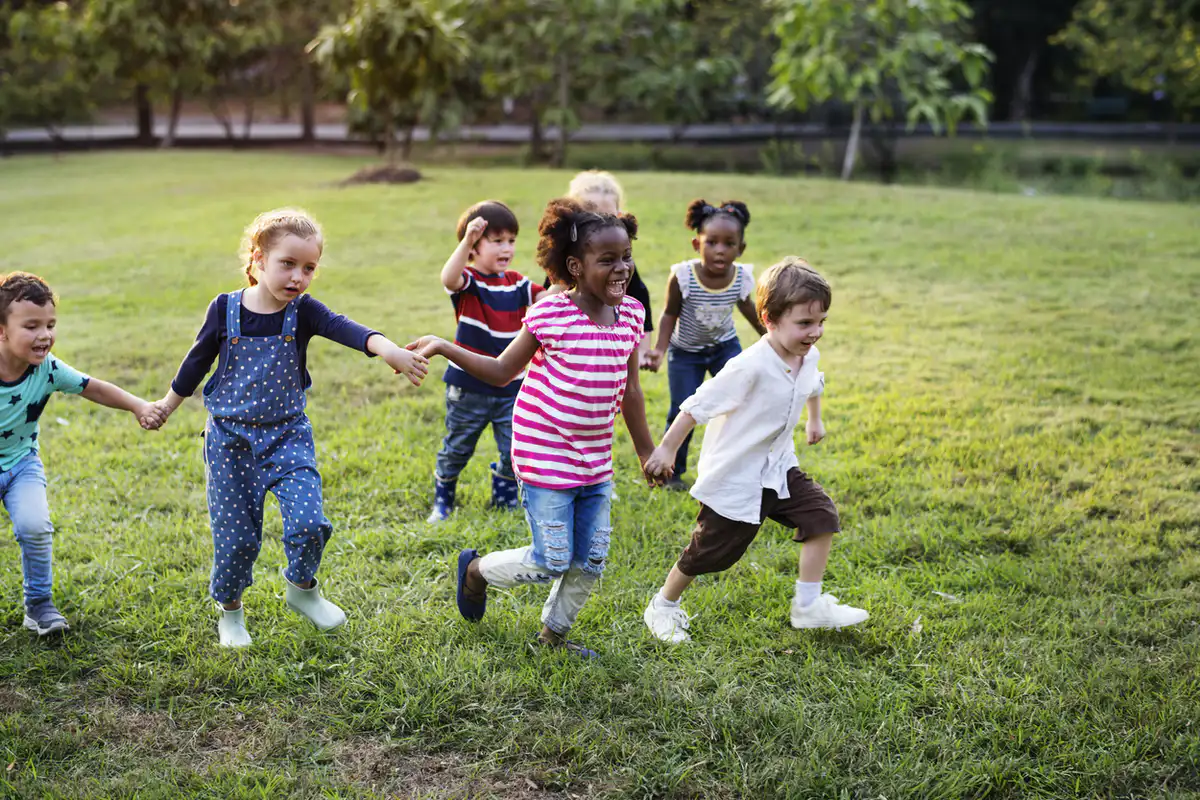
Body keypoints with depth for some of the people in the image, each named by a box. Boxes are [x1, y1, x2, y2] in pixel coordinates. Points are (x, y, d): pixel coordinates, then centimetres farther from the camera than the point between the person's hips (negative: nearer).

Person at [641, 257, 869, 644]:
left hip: (778, 466, 7)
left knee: (821, 515, -7)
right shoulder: (750, 368, -31)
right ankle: (662, 606, 31)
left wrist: (815, 420, 33)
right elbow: (696, 406, -24)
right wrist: (666, 449, -16)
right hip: (734, 477, -7)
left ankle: (808, 605, 6)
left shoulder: (809, 356, -7)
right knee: (710, 551, 6)